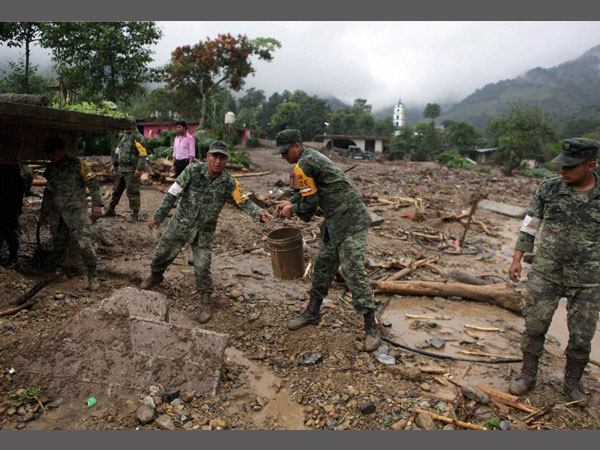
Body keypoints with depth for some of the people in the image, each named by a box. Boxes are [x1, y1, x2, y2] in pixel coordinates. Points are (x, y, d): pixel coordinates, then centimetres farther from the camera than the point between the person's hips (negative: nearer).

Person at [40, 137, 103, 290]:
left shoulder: (76, 164, -4)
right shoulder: (50, 169, 15)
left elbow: (93, 183, -6)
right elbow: (48, 191, 27)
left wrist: (96, 204, -14)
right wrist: (44, 211, 28)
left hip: (75, 209, -6)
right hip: (56, 212, 6)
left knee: (83, 239, -15)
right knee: (58, 242, 10)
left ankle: (92, 274, -11)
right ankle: (60, 271, 27)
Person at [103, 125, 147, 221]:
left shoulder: (138, 137, -11)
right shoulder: (123, 136, 14)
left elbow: (143, 154, -17)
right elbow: (117, 151, 24)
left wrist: (139, 169, -22)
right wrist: (114, 164, 21)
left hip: (132, 171, -8)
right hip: (121, 169, 8)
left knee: (132, 193, -5)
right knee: (116, 190, 17)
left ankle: (135, 214, 4)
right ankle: (110, 210, 29)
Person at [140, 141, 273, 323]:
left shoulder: (229, 183, -15)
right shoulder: (193, 170, -17)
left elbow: (244, 203, -14)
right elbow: (173, 193, -11)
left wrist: (259, 213, -35)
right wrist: (158, 216, -6)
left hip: (203, 231, -1)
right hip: (179, 224, 1)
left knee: (202, 267, -3)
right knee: (161, 255, 19)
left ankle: (204, 302, 17)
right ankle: (155, 277, 52)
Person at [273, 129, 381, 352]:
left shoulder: (303, 165, -18)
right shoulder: (311, 156, 13)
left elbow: (310, 201, -15)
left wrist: (293, 210, 3)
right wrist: (290, 203, 13)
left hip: (351, 221, -10)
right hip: (334, 222, 10)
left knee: (353, 272, -9)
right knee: (323, 265, 15)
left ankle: (371, 328, 2)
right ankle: (312, 312, 30)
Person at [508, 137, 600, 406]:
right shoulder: (548, 189, -4)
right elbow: (529, 225, 4)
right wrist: (517, 258, 0)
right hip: (545, 274, 0)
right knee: (534, 326, 5)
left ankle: (573, 382, 33)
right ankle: (528, 375, 25)